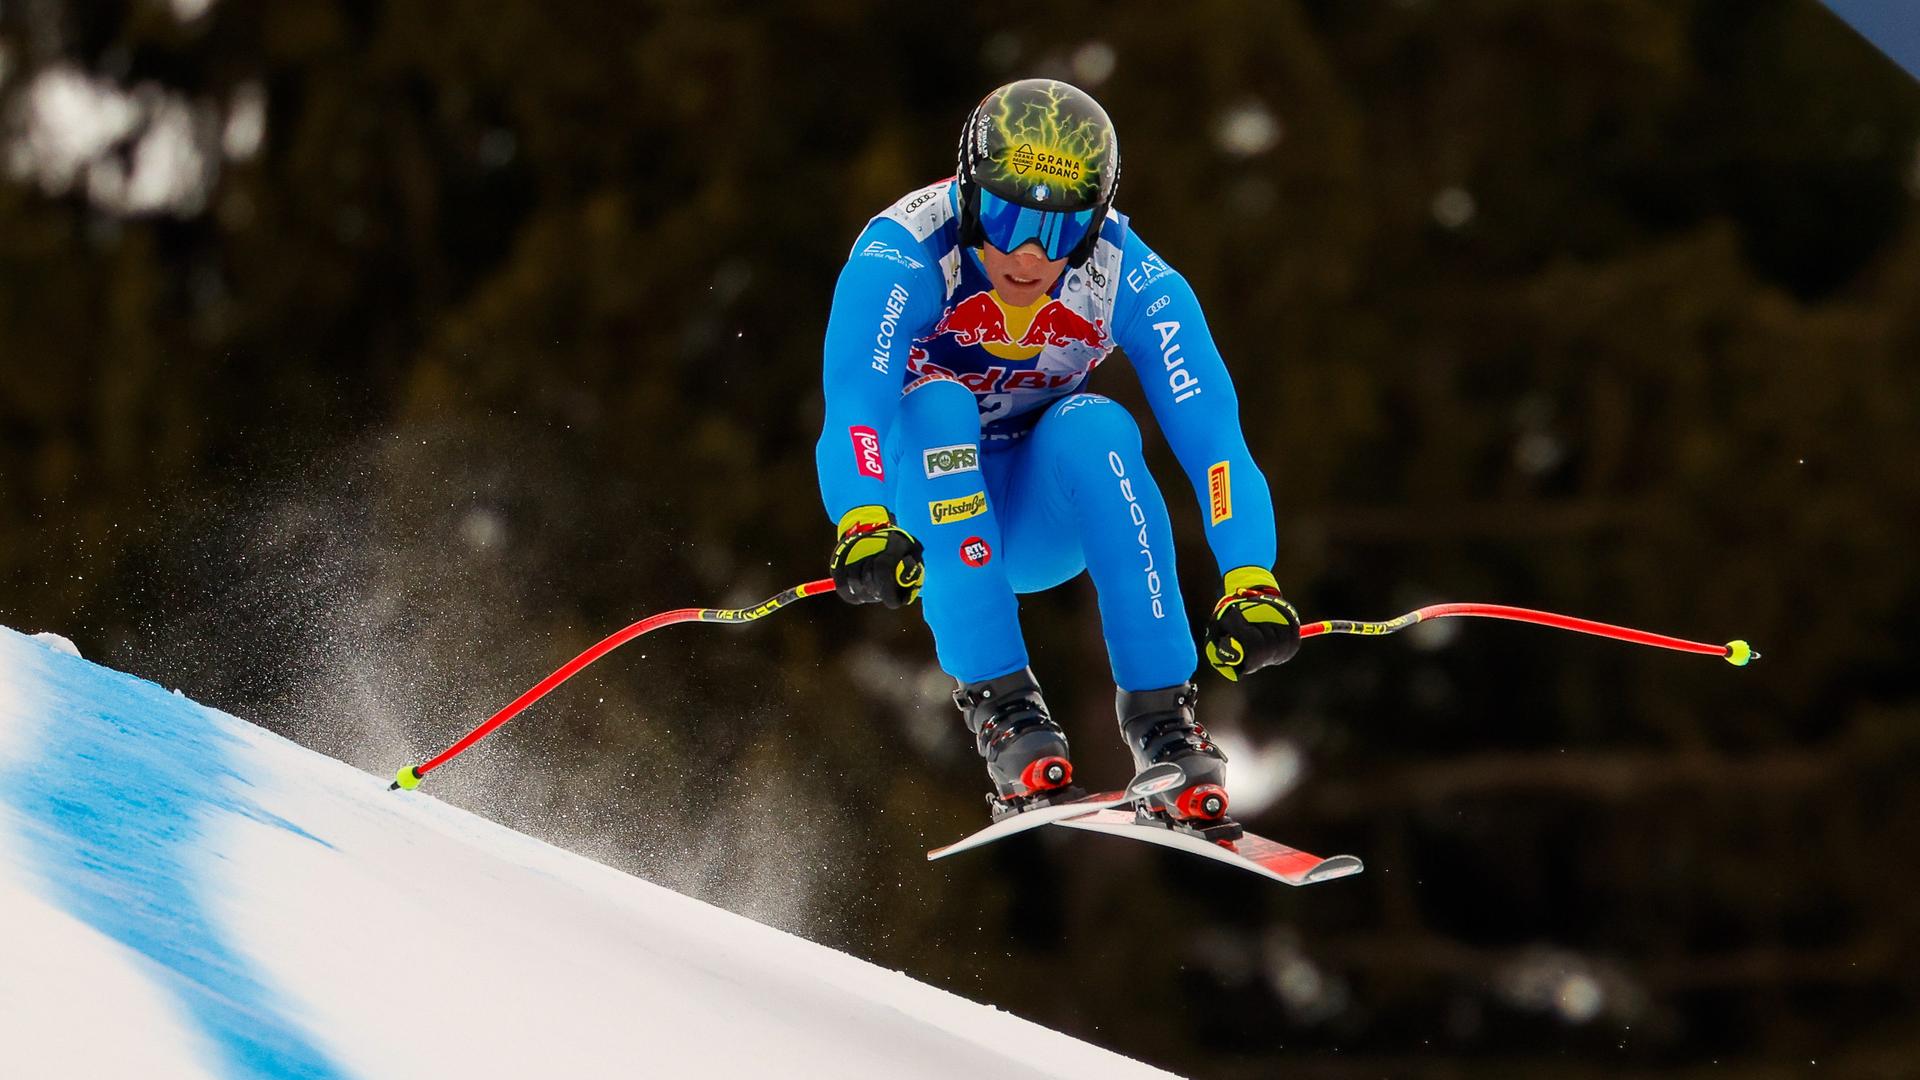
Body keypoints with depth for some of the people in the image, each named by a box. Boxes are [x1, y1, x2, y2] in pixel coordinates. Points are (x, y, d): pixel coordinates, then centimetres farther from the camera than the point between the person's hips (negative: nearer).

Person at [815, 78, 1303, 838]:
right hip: (922, 509, -1)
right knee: (938, 403, -33)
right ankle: (999, 702, -32)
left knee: (1095, 427, -31)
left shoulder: (1132, 282, -19)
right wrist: (863, 527, -58)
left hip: (1038, 517, 1)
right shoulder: (903, 255, -26)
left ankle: (1160, 715, -26)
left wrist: (1250, 580, -41)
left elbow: (1210, 431, -26)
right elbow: (853, 405, -38)